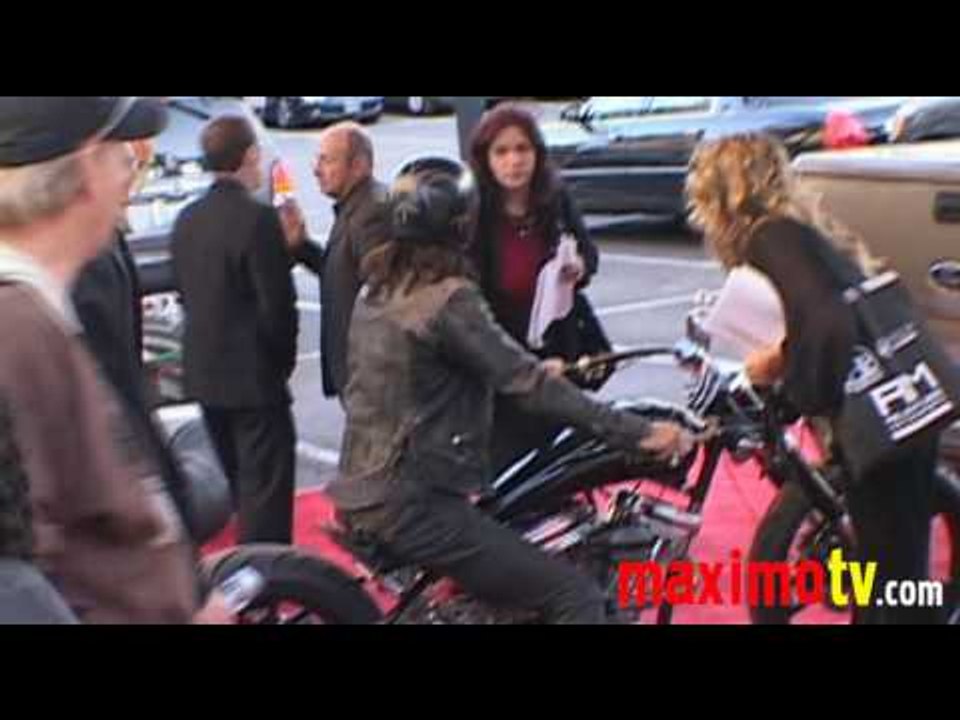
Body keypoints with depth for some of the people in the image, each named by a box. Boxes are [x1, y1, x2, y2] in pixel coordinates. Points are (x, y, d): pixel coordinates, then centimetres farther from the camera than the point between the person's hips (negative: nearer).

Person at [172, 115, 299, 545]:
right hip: (254, 377, -8)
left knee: (239, 483, 21)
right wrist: (283, 361, -2)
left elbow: (187, 293, 11)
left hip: (205, 373, 8)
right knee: (266, 489, 0)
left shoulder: (187, 221, 5)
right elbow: (276, 304, -18)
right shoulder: (257, 219, -17)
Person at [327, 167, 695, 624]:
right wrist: (636, 432, -22)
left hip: (361, 494, 10)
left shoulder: (377, 293, 10)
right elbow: (529, 387, -21)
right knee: (577, 597, -12)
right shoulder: (449, 299, -15)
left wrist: (534, 370, 28)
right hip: (411, 505, -10)